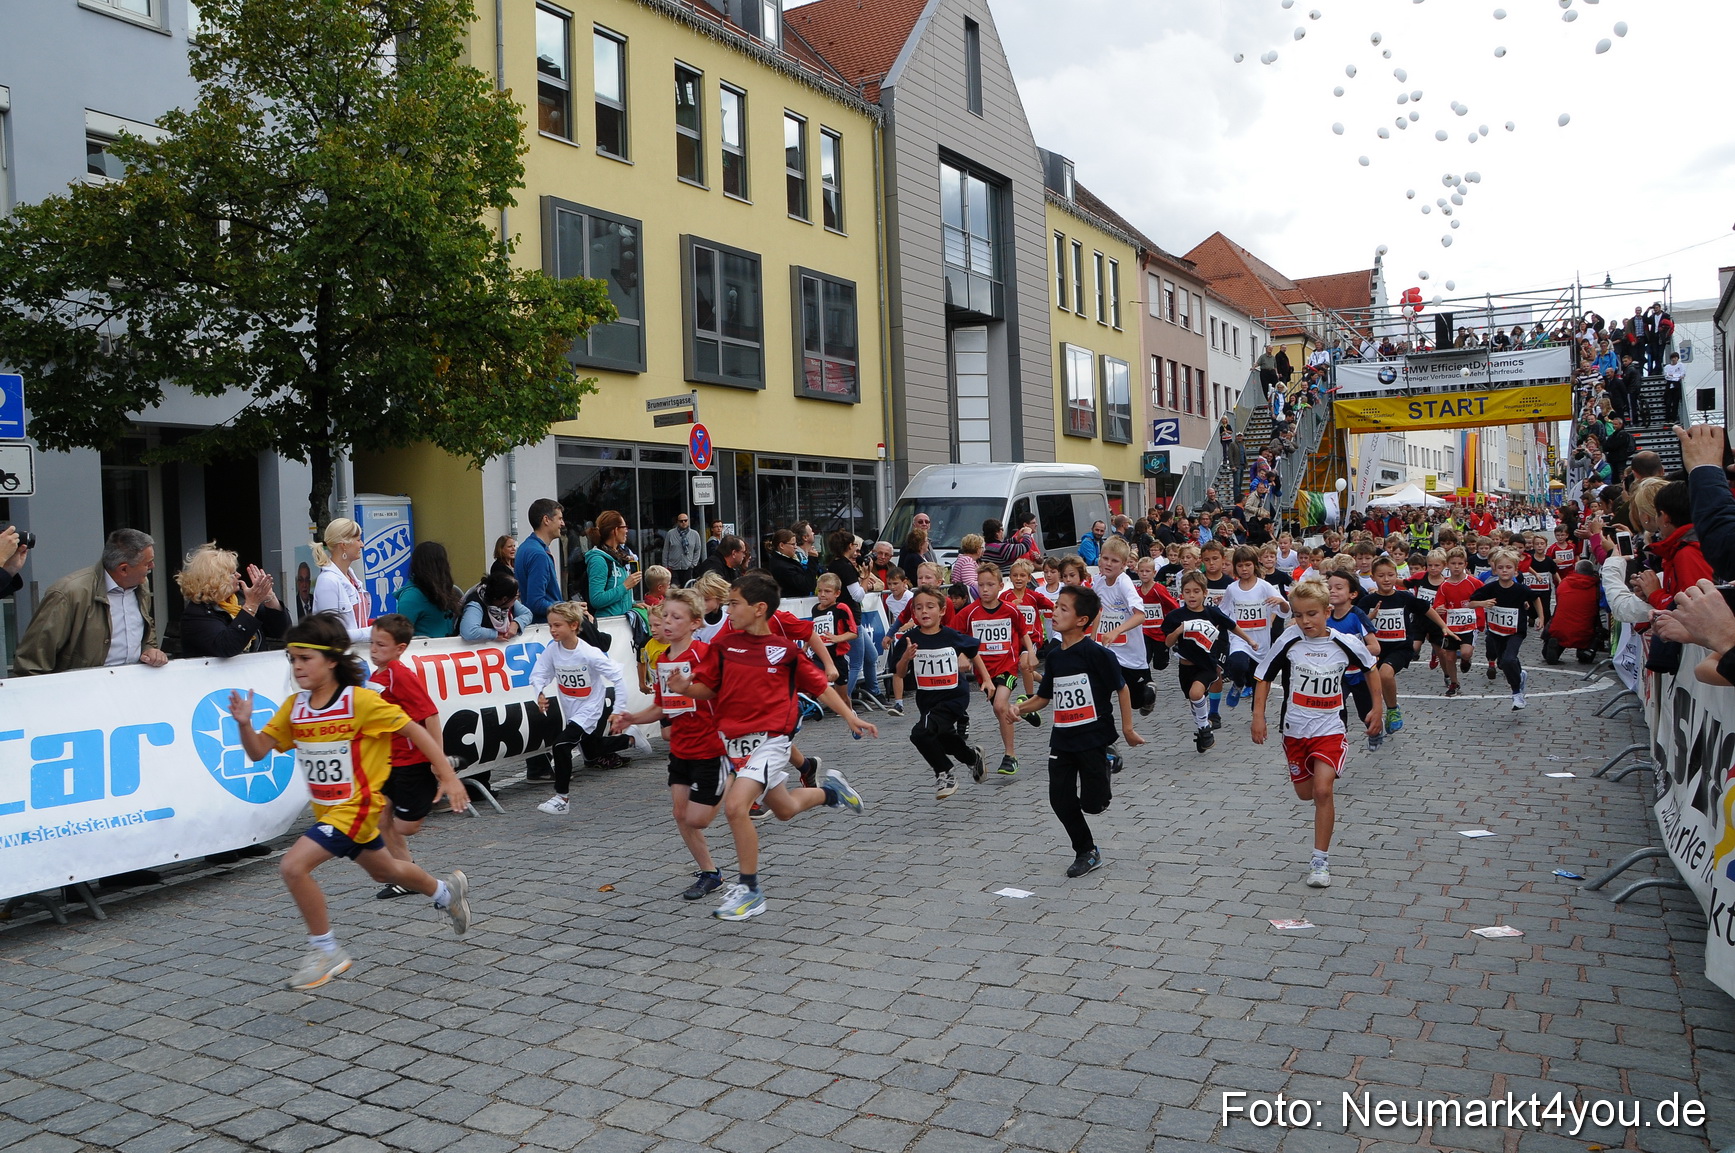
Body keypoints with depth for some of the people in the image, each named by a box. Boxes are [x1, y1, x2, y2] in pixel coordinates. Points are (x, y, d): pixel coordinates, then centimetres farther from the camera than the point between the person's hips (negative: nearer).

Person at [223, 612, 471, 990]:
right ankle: (447, 891, 50)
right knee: (383, 871, 24)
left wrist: (448, 776, -16)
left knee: (294, 866, -20)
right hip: (326, 809, 8)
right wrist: (244, 724, -21)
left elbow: (413, 730, -14)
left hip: (356, 806, -8)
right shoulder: (294, 706, -1)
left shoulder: (360, 700, -20)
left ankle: (327, 952, -2)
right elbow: (257, 750, 0)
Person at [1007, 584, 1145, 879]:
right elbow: (1043, 697, 12)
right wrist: (1018, 708, -5)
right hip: (1062, 740, 6)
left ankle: (1109, 762, 28)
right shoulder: (1054, 656, 5)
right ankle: (1086, 852, 24)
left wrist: (1127, 728, -6)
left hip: (1093, 738, -6)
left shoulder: (1095, 653, -15)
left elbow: (1122, 688, -8)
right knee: (1060, 799, 5)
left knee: (1092, 803, -2)